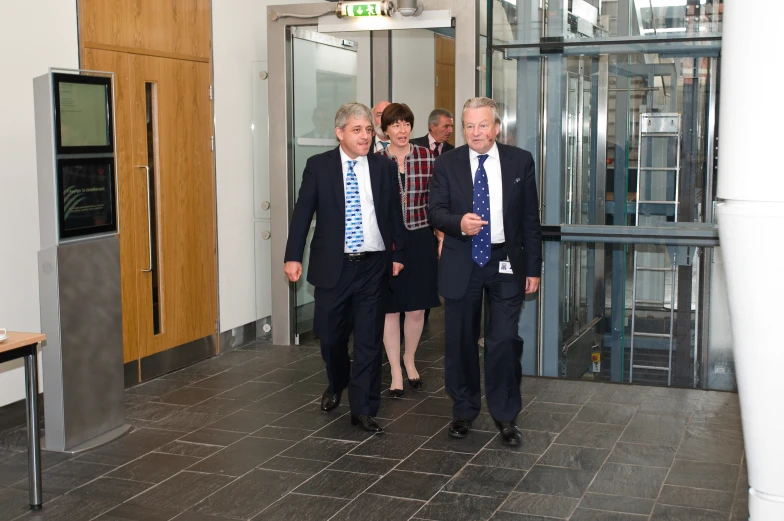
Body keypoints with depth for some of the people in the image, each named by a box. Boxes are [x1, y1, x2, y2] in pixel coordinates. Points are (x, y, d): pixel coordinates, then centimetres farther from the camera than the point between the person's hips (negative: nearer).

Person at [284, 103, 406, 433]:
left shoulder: (384, 168, 3)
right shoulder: (318, 166, -1)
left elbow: (395, 215, 8)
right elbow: (302, 213, -1)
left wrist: (398, 254, 5)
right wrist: (293, 256, -6)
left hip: (373, 266, 0)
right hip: (333, 265, 0)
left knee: (369, 339, 1)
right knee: (331, 335, 12)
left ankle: (363, 409, 9)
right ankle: (336, 386, 41)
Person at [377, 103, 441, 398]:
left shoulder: (427, 157, -1)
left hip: (420, 240, 1)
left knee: (417, 308, 10)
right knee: (390, 308, 5)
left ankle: (409, 360, 33)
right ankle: (396, 372, 17)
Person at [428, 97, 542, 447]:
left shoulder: (520, 161, 0)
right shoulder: (447, 164, 0)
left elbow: (530, 218, 2)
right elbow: (435, 211, -3)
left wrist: (533, 268, 1)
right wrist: (459, 222, -26)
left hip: (506, 262, -1)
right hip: (461, 264, 1)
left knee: (505, 340, -5)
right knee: (461, 341, 10)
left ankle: (505, 415, 12)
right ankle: (463, 410, 27)